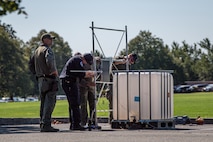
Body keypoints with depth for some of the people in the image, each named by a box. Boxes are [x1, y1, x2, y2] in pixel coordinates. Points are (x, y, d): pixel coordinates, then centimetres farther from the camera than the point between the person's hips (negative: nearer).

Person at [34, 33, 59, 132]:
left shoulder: (37, 51, 18)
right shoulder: (47, 50, -11)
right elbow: (49, 62, -29)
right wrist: (54, 71, -15)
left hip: (40, 79, 9)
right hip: (49, 79, -9)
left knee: (43, 103, 13)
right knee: (49, 102, -10)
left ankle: (42, 124, 14)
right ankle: (46, 125, -15)